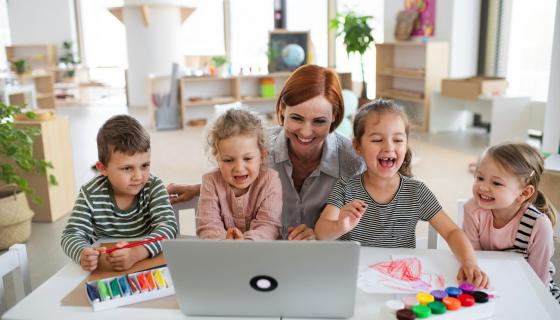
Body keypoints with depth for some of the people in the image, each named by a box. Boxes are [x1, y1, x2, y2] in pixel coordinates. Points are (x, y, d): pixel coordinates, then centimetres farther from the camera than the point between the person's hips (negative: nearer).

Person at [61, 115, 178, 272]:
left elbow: (168, 226, -20)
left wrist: (137, 253, -38)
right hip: (104, 269, 1)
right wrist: (83, 254, -32)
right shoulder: (91, 194, -9)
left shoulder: (154, 187, -10)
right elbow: (71, 235, -8)